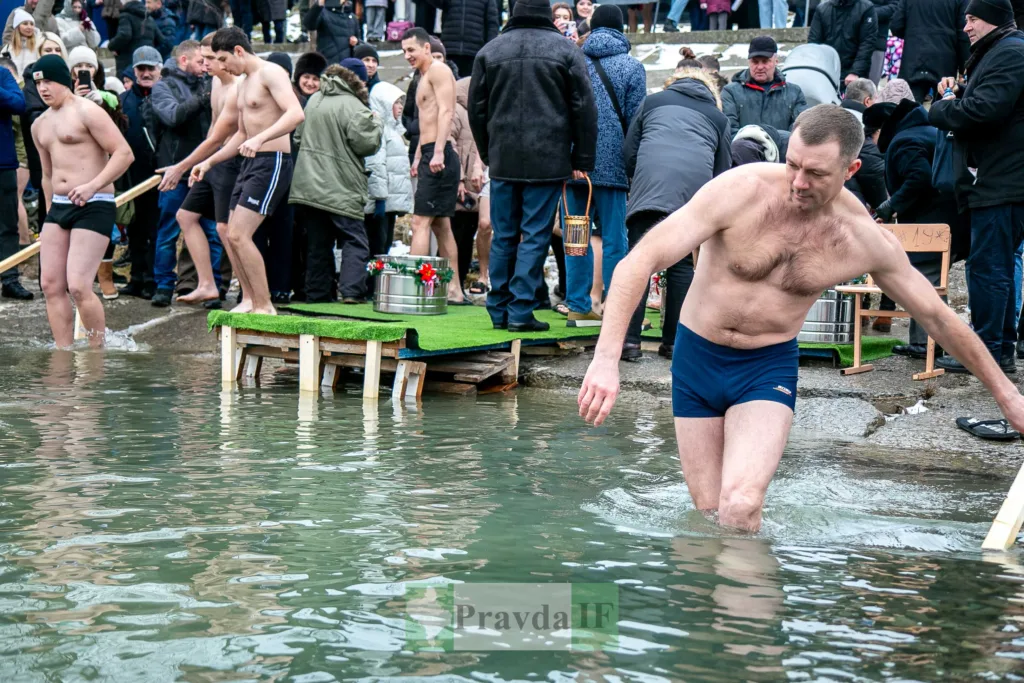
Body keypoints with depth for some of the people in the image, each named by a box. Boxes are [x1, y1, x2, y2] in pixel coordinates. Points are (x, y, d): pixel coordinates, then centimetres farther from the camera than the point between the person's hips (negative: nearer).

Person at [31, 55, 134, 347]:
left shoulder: (87, 112, -7)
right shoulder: (40, 125, 17)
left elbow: (124, 153, -15)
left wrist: (93, 186, -24)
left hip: (94, 207, -8)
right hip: (58, 207, 8)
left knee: (78, 287, -16)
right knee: (51, 285, 2)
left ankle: (98, 353, 2)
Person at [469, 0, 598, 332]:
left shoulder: (489, 51, 8)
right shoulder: (566, 50, 0)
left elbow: (477, 109, 13)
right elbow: (585, 109, -2)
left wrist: (487, 154, 22)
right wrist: (582, 161, 4)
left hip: (503, 161, 3)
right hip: (548, 161, -3)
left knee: (503, 236, 10)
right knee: (535, 236, 0)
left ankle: (498, 309, 13)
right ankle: (520, 311, -3)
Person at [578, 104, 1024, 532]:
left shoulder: (868, 242, -11)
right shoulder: (741, 190, -20)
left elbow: (937, 316, 4)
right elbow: (640, 260, -23)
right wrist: (607, 358, -33)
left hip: (769, 369, 0)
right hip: (696, 357, 0)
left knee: (740, 508, -23)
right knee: (708, 514, 4)